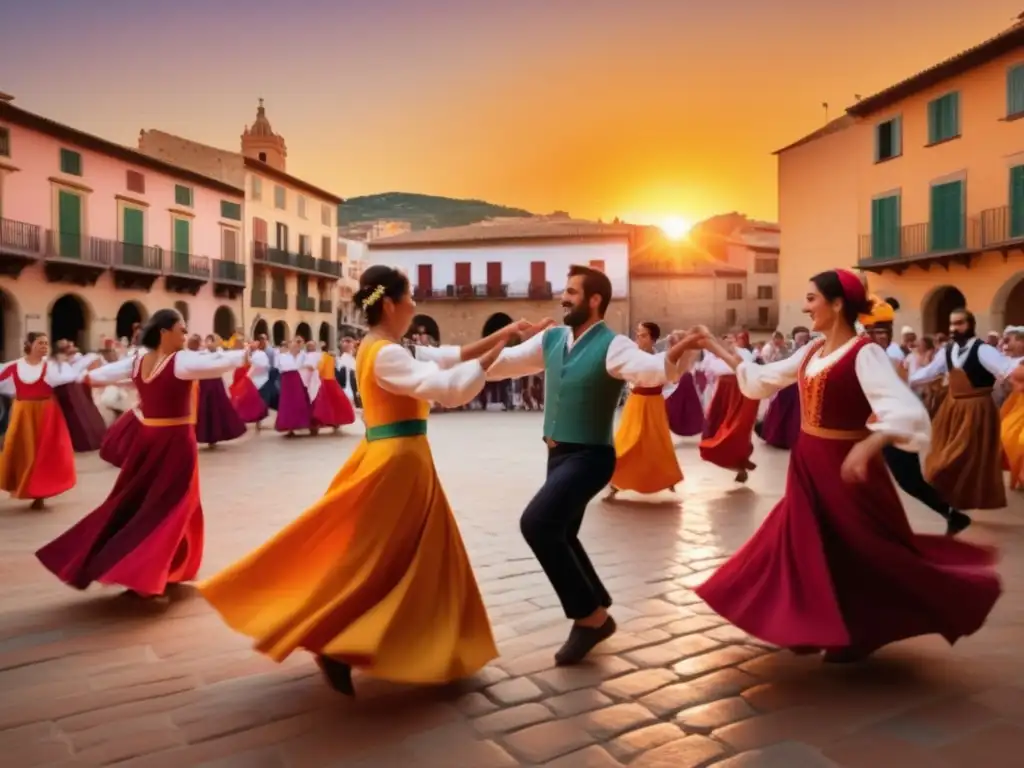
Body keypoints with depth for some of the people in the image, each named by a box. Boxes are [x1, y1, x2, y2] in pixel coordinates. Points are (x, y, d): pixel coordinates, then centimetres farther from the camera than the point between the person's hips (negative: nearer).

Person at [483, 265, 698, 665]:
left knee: (536, 523, -25)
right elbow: (505, 361, 7)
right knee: (559, 534, 20)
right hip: (558, 454, 9)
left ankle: (590, 615, -6)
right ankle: (596, 610, 43)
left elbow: (650, 369, -34)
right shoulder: (550, 339, 5)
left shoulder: (613, 345, -16)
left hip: (589, 456, -8)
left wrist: (674, 357, -55)